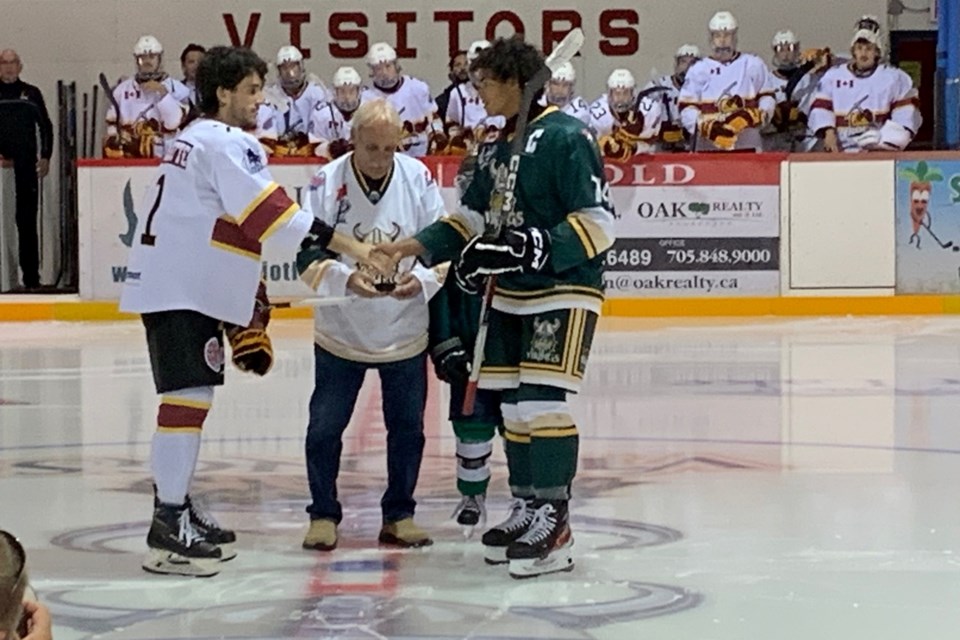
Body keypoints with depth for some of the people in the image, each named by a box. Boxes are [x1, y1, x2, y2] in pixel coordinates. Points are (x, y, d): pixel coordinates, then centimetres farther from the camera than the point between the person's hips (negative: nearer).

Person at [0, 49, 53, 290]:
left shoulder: (31, 94, 10)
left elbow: (46, 126, 15)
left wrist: (45, 157, 6)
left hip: (25, 170, 1)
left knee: (27, 222, 4)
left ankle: (31, 276, 8)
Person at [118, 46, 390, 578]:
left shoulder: (200, 140, 21)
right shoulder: (226, 143, -13)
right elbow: (274, 215, -22)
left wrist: (247, 318, 23)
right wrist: (349, 246, -20)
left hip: (191, 288, 11)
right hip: (179, 290, -11)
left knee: (192, 397, 16)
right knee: (187, 398, -13)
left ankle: (177, 511, 25)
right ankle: (168, 533, -14)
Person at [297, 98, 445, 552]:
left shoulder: (419, 179, -7)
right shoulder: (326, 183, -13)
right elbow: (307, 256, -13)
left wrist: (422, 280, -23)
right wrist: (345, 279, -30)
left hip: (406, 332, 2)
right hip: (340, 333, -1)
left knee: (407, 426, 9)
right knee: (325, 426, 2)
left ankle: (399, 515, 24)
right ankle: (323, 514, 19)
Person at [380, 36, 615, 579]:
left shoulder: (567, 137, -15)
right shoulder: (496, 149, 13)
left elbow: (598, 223, -19)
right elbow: (472, 219, 17)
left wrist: (533, 249, -27)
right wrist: (415, 247, 5)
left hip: (564, 291, -9)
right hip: (511, 294, 9)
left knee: (543, 400, -14)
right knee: (512, 405, 10)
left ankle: (554, 524, -10)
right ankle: (527, 509, 20)